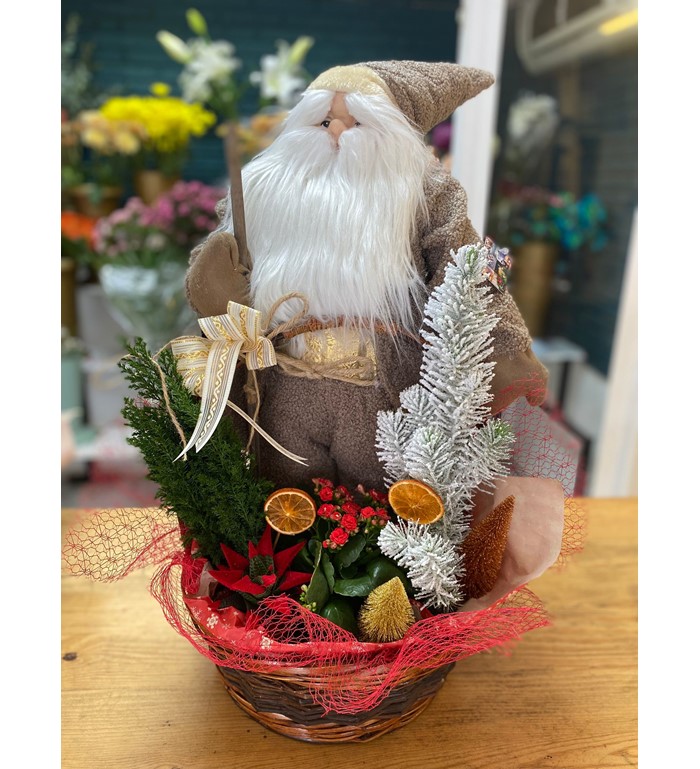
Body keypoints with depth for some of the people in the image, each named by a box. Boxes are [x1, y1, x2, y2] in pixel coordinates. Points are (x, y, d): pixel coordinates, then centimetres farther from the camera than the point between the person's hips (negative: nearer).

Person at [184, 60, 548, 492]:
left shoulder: (420, 192, -2)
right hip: (288, 394, 3)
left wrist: (507, 353, -12)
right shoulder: (271, 187, 5)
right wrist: (217, 266, -13)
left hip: (382, 392, -2)